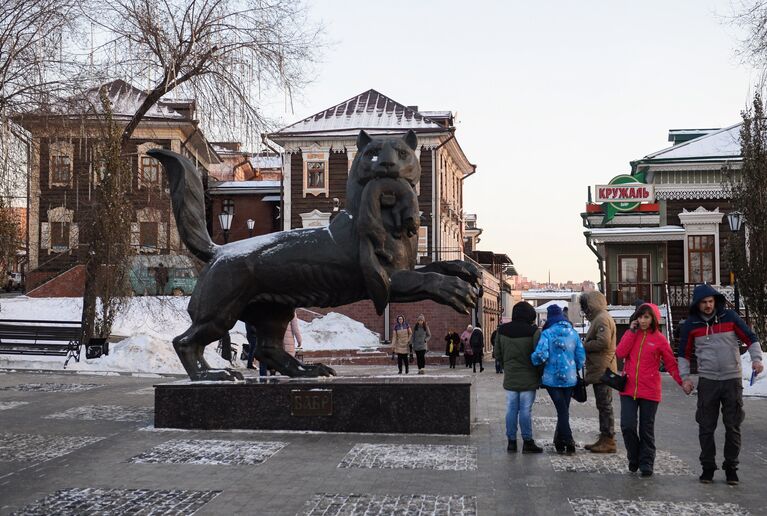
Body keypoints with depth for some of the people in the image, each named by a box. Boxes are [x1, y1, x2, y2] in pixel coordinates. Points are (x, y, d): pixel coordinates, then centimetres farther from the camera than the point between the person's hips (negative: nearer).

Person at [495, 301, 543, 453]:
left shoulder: (502, 330, 1)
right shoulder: (534, 331, -13)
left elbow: (497, 354, 7)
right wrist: (541, 374, 0)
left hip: (510, 378, 4)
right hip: (528, 378, -4)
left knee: (511, 409, 9)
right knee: (526, 410, 1)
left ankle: (511, 441, 13)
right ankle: (527, 442, 7)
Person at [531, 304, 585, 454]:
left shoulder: (547, 333, -10)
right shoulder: (573, 333, 2)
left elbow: (541, 355, -20)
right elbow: (581, 356, 3)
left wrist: (532, 359, 1)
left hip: (552, 378, -4)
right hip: (570, 378, 4)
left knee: (561, 409, -1)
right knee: (564, 409, 14)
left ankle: (568, 441, -11)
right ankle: (560, 442, 25)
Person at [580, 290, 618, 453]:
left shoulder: (602, 319, -14)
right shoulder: (599, 318, 20)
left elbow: (603, 342, -24)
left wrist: (583, 345, -13)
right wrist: (585, 344, 8)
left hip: (602, 370, -11)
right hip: (600, 370, 11)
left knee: (605, 406, -6)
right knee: (603, 406, 14)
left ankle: (609, 441, -2)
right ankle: (604, 439, 21)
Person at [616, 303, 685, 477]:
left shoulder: (659, 339, 0)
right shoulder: (631, 334, 9)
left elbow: (671, 364, 2)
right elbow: (620, 353, -6)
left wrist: (683, 381, -11)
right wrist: (632, 332, -7)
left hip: (649, 391, -2)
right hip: (628, 389, 2)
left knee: (647, 429, 7)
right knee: (627, 426, -5)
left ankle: (646, 463, 19)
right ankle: (634, 459, 16)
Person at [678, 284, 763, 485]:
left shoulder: (729, 317, -2)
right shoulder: (691, 324, 1)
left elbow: (750, 338, 1)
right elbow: (684, 353, 9)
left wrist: (756, 359, -14)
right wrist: (685, 377, 2)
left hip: (732, 380, -1)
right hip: (707, 381, 1)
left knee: (733, 427, 4)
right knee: (706, 427, 4)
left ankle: (731, 467, 16)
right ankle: (708, 466, 15)